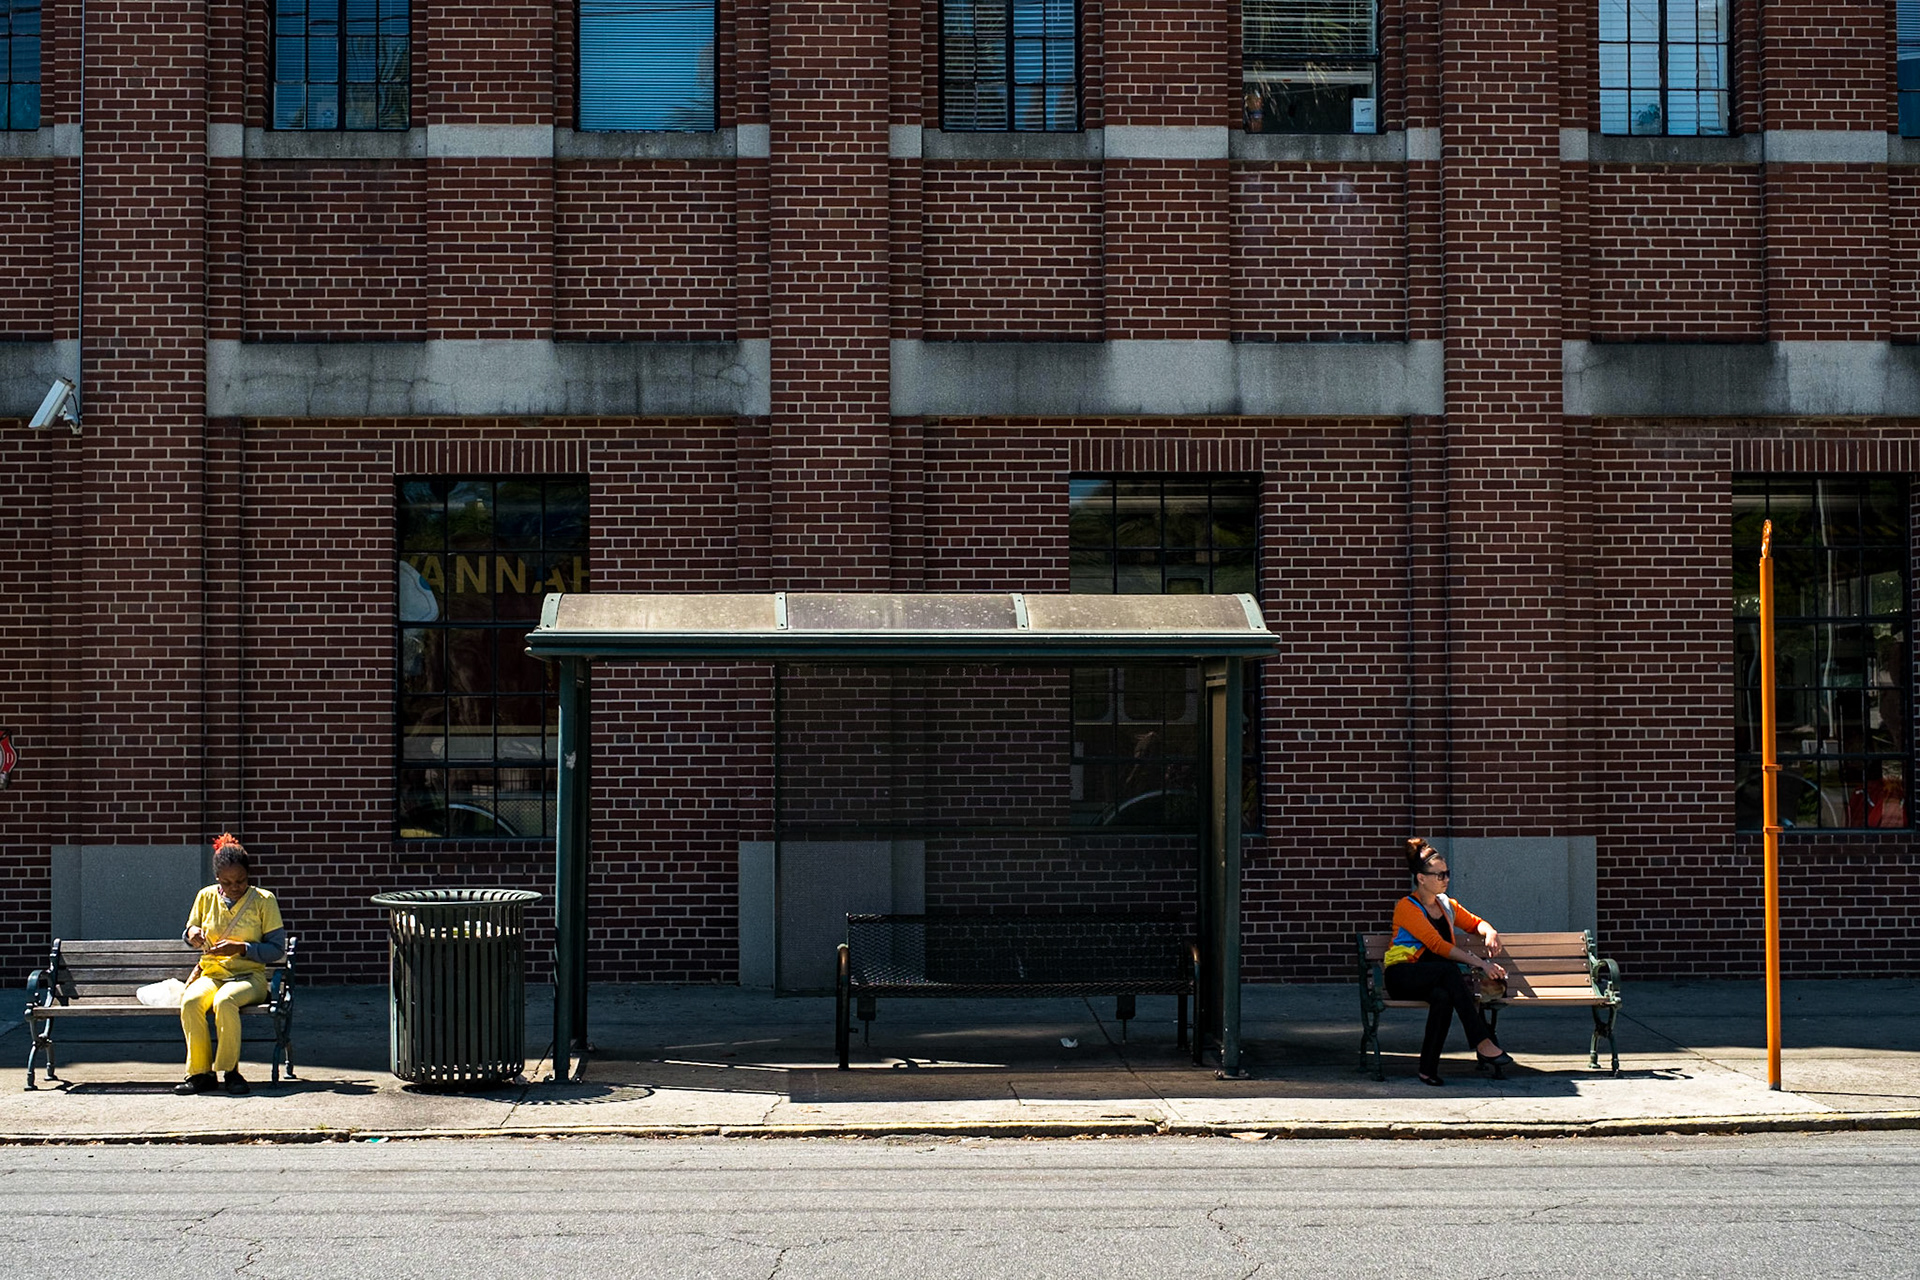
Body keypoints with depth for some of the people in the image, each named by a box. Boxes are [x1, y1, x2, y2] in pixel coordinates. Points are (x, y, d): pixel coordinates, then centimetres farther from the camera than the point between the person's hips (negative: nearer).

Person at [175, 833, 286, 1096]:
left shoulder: (263, 900, 0)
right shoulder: (206, 897, 8)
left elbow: (277, 950, -2)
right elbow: (188, 936, 22)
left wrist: (240, 948, -16)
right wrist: (192, 934, -4)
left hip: (249, 976, -3)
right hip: (210, 974, 3)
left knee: (224, 1001, -38)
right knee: (190, 1002, -32)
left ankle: (229, 1070, -25)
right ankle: (200, 1073, -25)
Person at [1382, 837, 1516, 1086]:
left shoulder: (1446, 905, 16)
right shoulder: (1406, 907, -7)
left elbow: (1475, 922, 30)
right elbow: (1438, 945, -18)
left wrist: (1490, 932, 3)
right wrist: (1480, 963, -24)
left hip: (1434, 979, 6)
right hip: (1402, 976, -6)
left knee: (1444, 996, -34)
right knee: (1449, 970, -36)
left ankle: (1428, 1068, -33)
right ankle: (1483, 1043, -41)